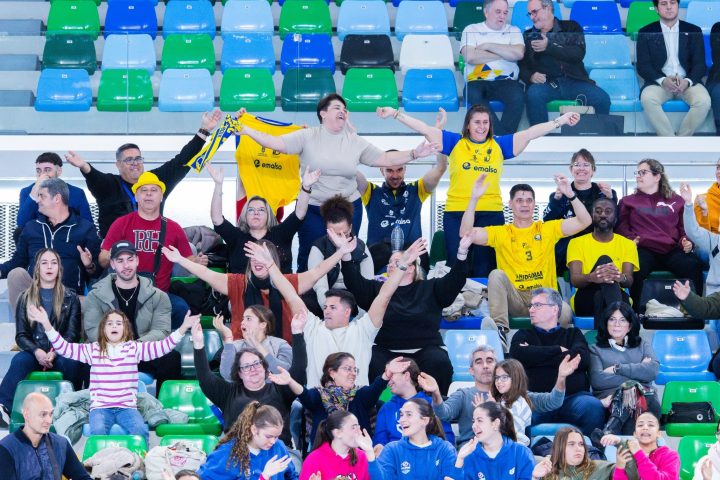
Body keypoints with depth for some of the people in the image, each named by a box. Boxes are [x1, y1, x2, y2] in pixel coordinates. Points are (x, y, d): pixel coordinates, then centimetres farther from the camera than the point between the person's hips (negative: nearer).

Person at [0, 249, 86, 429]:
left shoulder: (70, 298, 12)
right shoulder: (26, 298, 14)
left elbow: (72, 333, 3)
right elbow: (21, 335, 6)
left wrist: (55, 353, -17)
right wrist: (37, 352, -16)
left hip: (61, 354, 0)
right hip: (34, 353, 1)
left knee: (72, 363, -37)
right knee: (19, 360, -35)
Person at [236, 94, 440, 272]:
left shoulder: (356, 142, 4)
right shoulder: (307, 137, -4)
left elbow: (385, 159, 4)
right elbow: (277, 143, -10)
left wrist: (414, 153, -7)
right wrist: (246, 131, -19)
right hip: (312, 208, -2)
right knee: (309, 259, 0)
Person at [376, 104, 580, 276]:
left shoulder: (499, 145, 10)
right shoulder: (455, 143, 7)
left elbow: (531, 132, 9)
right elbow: (425, 129, 4)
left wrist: (561, 120, 5)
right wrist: (396, 113, 0)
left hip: (491, 214, 1)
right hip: (456, 213, 0)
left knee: (485, 270, 0)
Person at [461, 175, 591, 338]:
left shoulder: (548, 229, 11)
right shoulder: (501, 233, 10)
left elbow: (584, 221, 2)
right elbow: (466, 233, -3)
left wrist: (570, 194, -12)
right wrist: (474, 199, -12)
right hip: (514, 299, 1)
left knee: (564, 312, -34)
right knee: (497, 274, -28)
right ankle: (500, 331, -28)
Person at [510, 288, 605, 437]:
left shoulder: (573, 334, 24)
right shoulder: (524, 335, 25)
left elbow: (582, 359, 1)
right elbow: (518, 355, 0)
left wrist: (536, 356, 4)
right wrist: (558, 350, 5)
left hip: (573, 396, 1)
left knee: (593, 407, -34)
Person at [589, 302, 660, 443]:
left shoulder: (643, 346, 26)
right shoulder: (596, 350, 21)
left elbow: (652, 371, 2)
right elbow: (596, 380, -1)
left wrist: (617, 368, -1)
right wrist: (634, 378, -3)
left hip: (644, 399, 2)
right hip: (609, 401, -1)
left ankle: (609, 431, -58)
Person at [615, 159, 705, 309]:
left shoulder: (676, 200, 24)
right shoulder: (628, 201, 25)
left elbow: (684, 226, 21)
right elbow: (621, 226, 14)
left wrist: (686, 242, -1)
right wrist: (630, 239, -8)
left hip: (672, 250, 1)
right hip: (644, 250, -1)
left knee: (694, 265, -33)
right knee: (636, 268, -39)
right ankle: (637, 310, -34)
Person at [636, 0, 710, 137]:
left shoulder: (693, 31, 11)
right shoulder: (646, 33, 7)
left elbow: (700, 64, 5)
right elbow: (643, 65, 0)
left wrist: (687, 81, -17)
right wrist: (663, 80, -19)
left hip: (687, 82, 1)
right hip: (659, 82, -1)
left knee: (704, 101, -31)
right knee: (647, 99, -34)